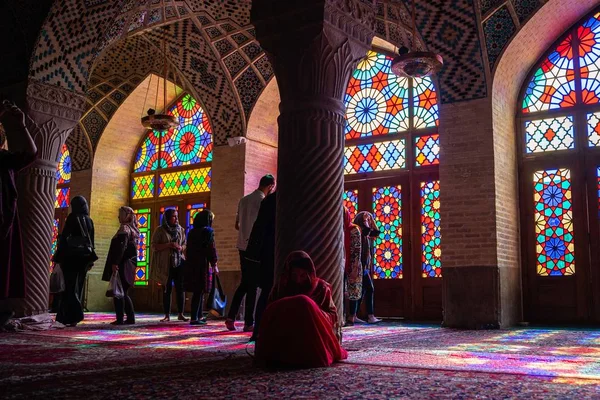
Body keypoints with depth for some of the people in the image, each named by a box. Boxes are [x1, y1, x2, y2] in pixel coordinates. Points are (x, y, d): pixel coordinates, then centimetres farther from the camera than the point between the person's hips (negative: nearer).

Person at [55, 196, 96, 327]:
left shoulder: (72, 217, -6)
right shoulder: (89, 221, 10)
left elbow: (64, 237, -11)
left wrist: (58, 257, -7)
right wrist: (91, 260, 15)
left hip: (71, 257, -5)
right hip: (84, 258, 5)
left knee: (71, 287, -3)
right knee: (77, 287, 11)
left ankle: (75, 316, -13)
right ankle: (65, 316, 15)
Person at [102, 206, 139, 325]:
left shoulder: (124, 228, -9)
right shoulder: (133, 229, 18)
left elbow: (121, 247, -20)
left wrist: (115, 263, -23)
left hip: (122, 265, -9)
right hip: (130, 265, 9)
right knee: (124, 293, 13)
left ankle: (120, 319, -6)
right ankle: (131, 318, 12)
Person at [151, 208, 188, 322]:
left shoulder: (180, 230, 10)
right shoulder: (160, 230, 0)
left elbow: (185, 245, 15)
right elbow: (154, 246, -5)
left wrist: (180, 247, -8)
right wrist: (168, 245, -17)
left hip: (179, 262, 3)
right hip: (166, 263, -3)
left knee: (180, 288, 0)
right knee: (167, 289, 2)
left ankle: (180, 314, 7)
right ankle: (167, 315, 7)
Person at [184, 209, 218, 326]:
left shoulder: (192, 232, 14)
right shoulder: (208, 231, -8)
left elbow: (188, 249, 18)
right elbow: (211, 249, -10)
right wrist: (214, 265, -4)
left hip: (191, 265, 7)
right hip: (203, 264, -7)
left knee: (198, 291, 14)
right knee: (199, 291, -5)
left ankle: (199, 316, 21)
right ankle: (194, 318, -5)